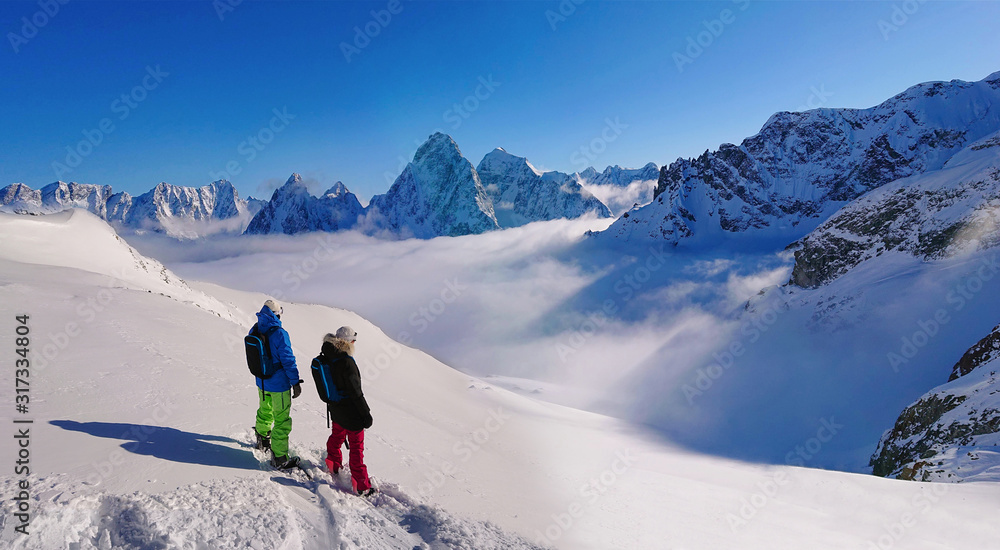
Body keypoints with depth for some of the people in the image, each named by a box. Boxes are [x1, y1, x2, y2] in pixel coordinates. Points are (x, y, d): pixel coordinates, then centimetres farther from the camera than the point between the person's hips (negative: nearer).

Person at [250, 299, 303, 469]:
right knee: (282, 420, 2)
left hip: (261, 383, 7)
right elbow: (288, 360, -20)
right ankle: (279, 458, 7)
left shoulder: (254, 331, -1)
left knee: (265, 411, 30)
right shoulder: (279, 334, -24)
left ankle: (262, 438, 51)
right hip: (279, 385, -7)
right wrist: (295, 382, -11)